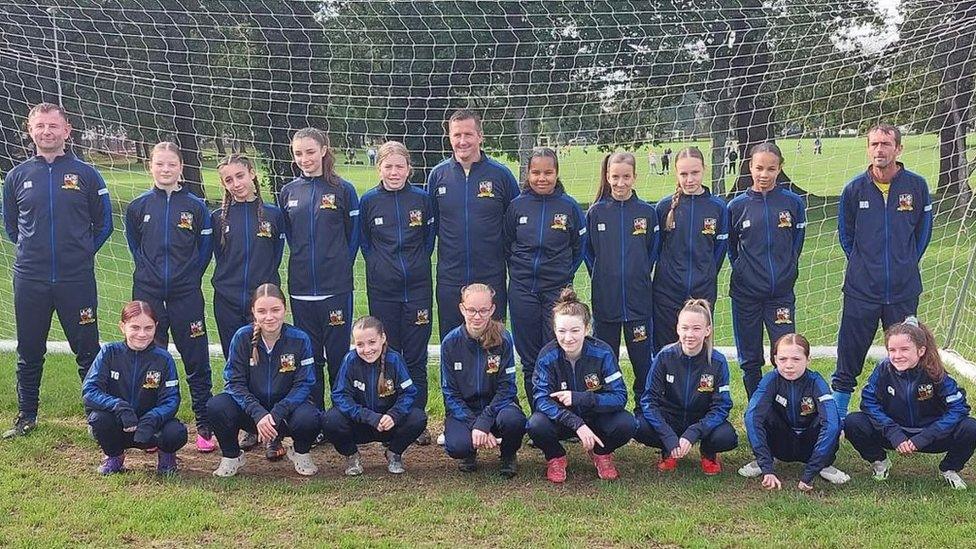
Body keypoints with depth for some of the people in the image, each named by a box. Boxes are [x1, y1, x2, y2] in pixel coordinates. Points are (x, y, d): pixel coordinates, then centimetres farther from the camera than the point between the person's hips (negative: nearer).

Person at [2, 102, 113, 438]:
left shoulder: (85, 175, 1)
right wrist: (32, 250, 11)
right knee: (29, 353, 11)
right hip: (29, 281, 2)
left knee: (87, 351, 3)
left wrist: (81, 253, 3)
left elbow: (103, 223, 8)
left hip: (77, 280, -2)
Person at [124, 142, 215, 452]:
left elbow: (205, 248, 6)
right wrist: (149, 272, 11)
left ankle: (205, 428, 9)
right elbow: (134, 245, 17)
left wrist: (190, 276, 3)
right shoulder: (139, 206, 5)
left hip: (186, 295, -1)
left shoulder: (195, 206, 0)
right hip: (148, 294, 2)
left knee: (197, 362, 1)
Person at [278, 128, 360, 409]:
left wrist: (340, 267, 2)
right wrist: (303, 262, 12)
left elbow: (353, 234, 3)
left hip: (336, 287, -3)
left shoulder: (343, 189, -2)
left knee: (338, 354, 2)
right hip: (301, 287, 3)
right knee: (309, 357, 10)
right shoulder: (288, 192, 8)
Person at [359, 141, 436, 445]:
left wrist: (418, 265, 7)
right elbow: (363, 241, 12)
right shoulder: (369, 200, 1)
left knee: (416, 358, 3)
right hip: (382, 289, 0)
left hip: (417, 288, 0)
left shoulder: (422, 198, 1)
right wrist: (379, 265, 5)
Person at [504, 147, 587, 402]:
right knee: (529, 357, 8)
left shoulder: (569, 206, -3)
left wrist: (564, 274, 3)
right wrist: (519, 270, 7)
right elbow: (506, 244, 13)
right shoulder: (517, 205, 2)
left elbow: (579, 247, 6)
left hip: (558, 290, -2)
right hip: (522, 290, 2)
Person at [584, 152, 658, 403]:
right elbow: (587, 251, 8)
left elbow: (653, 251, 9)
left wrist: (641, 276, 6)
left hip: (639, 298, 0)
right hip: (605, 298, 0)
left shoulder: (647, 212, 0)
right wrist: (600, 278, 5)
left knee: (643, 358, 5)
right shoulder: (596, 212, 0)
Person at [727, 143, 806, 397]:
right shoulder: (737, 206, 0)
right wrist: (743, 271, 9)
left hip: (782, 291, -1)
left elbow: (797, 242, 10)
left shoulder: (793, 202, -1)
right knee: (750, 360, 9)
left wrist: (786, 271, 10)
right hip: (746, 293, 1)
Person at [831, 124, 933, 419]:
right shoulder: (854, 189, -2)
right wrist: (862, 265, 11)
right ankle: (837, 415, 15)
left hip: (904, 290, 1)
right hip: (861, 290, 0)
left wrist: (906, 265, 11)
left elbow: (923, 231, 11)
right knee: (849, 354, 4)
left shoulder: (916, 186, -2)